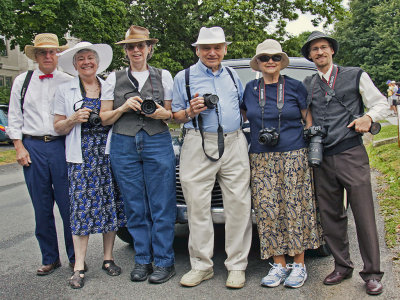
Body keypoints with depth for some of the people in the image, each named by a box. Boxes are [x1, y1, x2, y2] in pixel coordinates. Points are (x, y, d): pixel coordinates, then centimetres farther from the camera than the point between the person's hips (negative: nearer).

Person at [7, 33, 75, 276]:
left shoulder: (69, 82, 6)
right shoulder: (22, 81, 12)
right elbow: (14, 117, 12)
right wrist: (19, 146, 2)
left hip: (62, 146, -2)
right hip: (32, 147, 2)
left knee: (69, 205, -2)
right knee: (42, 208, 7)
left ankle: (75, 257, 12)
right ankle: (50, 258, 19)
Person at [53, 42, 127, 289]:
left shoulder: (110, 89, 13)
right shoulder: (65, 90, 9)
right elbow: (58, 127, 7)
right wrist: (74, 119, -11)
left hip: (108, 153, 2)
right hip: (81, 155, -2)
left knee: (111, 205, 2)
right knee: (82, 206, -6)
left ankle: (108, 258, 15)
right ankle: (79, 266, -1)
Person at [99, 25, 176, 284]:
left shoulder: (163, 76, 11)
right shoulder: (115, 79, 12)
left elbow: (173, 114, 12)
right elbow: (104, 118, 10)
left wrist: (161, 113, -10)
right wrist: (124, 108, -8)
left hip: (158, 143, -1)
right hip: (124, 145, 2)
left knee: (161, 206, -3)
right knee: (135, 207, 5)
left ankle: (164, 262, 8)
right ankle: (143, 260, 17)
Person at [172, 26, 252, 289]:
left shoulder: (233, 76, 19)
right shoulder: (183, 78, 9)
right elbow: (175, 115, 9)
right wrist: (190, 112, -10)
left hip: (234, 144, 2)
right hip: (199, 146, -2)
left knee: (239, 205, -2)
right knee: (198, 206, -2)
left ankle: (237, 266, 9)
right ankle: (202, 266, 11)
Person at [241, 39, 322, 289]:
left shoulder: (295, 87, 2)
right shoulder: (250, 89, 9)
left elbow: (309, 121, 5)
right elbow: (243, 117, 22)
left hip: (293, 156, -2)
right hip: (261, 160, 3)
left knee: (295, 209, 0)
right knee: (268, 211, 1)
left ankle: (299, 265, 13)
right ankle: (279, 264, 14)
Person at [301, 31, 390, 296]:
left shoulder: (355, 76, 7)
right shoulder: (307, 85, 15)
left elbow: (381, 103, 8)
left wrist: (368, 117, -11)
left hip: (351, 154, -3)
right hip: (322, 159, 4)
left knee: (364, 215, -3)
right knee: (331, 216, 8)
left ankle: (372, 273, 9)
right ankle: (342, 267, 23)